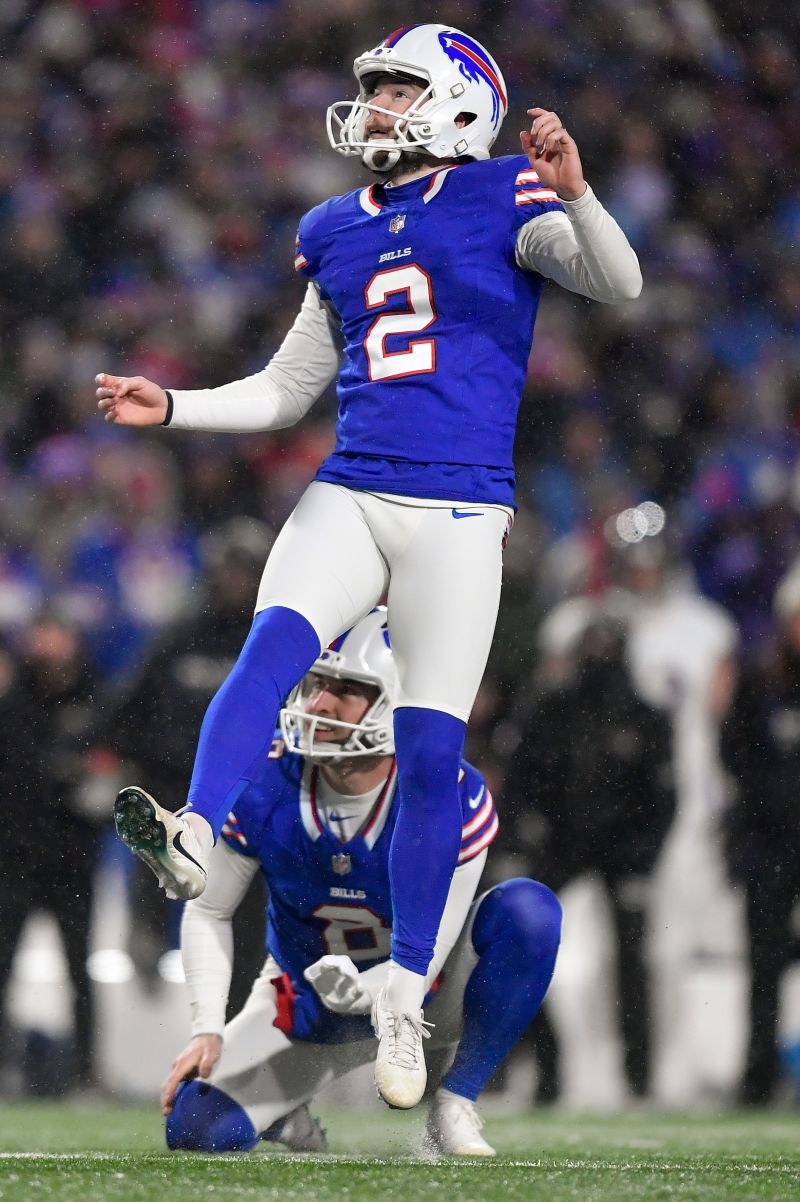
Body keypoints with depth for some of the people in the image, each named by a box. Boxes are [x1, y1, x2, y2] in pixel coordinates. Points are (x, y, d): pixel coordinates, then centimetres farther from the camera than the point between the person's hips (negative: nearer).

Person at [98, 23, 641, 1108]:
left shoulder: (499, 203, 2)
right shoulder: (339, 234, 17)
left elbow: (619, 284, -12)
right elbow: (285, 391, 24)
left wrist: (574, 194, -29)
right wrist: (172, 408, 11)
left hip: (458, 514, -4)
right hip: (348, 496, 4)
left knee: (432, 751, -6)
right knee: (271, 649, -25)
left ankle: (404, 998, 2)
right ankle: (194, 838, -45)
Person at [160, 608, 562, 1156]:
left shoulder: (451, 797, -27)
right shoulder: (263, 788, -20)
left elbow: (427, 955, -23)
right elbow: (209, 913, -5)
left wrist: (360, 990, -45)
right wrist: (208, 1031, -16)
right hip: (309, 997, 1)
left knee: (527, 908, -31)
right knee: (196, 1126, -20)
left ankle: (454, 1107, -16)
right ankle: (282, 1110, 18)